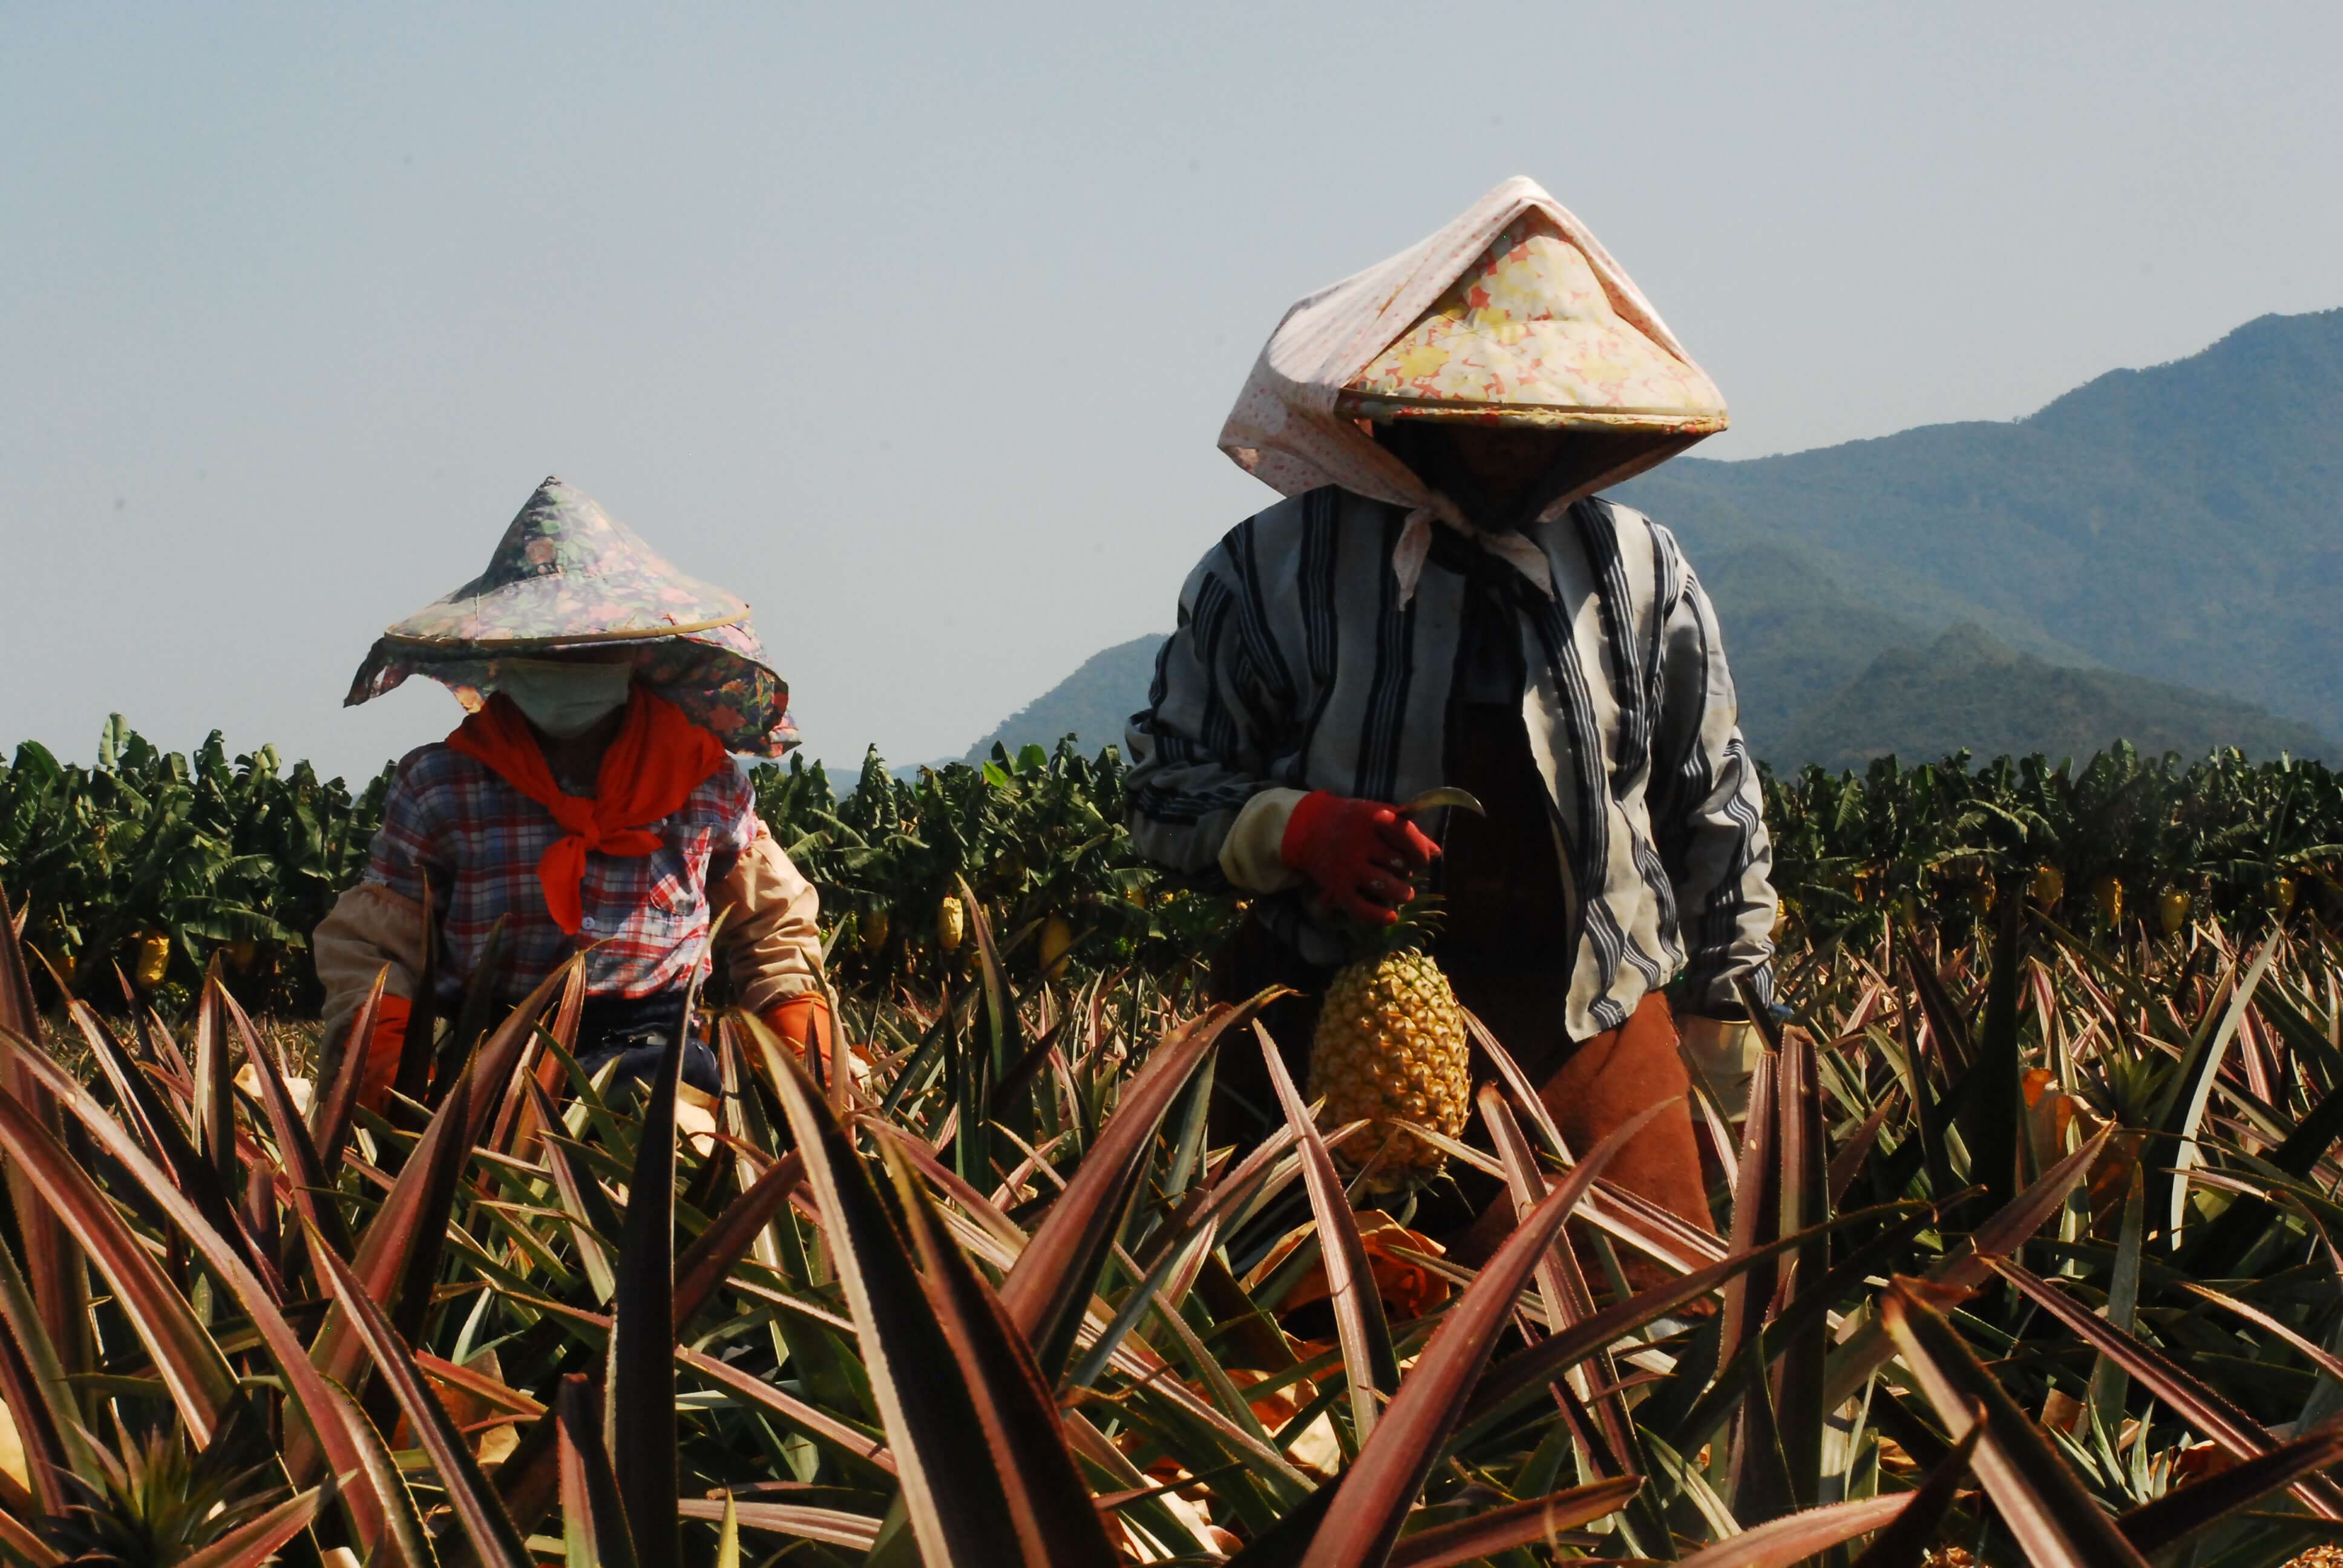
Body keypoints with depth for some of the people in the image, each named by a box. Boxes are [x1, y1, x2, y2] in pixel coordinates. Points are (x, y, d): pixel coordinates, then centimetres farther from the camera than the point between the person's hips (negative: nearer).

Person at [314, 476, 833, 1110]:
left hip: (654, 1057, 2)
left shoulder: (710, 787, 12)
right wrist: (380, 1055, -9)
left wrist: (801, 1055, 9)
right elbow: (367, 943, 11)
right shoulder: (439, 786, 9)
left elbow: (773, 929, 27)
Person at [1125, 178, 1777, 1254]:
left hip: (1596, 1035, 2)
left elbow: (1714, 814, 18)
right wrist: (1298, 831, -14)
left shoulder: (1641, 574, 11)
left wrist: (1730, 1047, 16)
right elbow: (1167, 787, 6)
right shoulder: (1278, 569, 2)